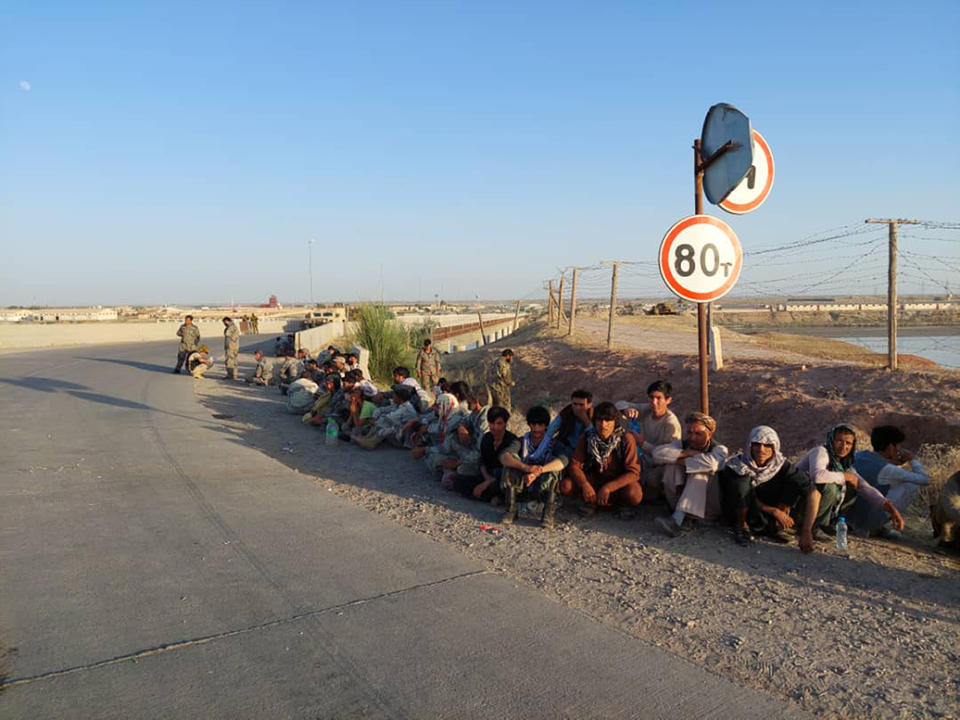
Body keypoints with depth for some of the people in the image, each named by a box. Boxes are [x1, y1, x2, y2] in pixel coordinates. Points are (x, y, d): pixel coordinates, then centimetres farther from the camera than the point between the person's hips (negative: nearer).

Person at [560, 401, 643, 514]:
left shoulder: (626, 439, -21)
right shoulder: (586, 437, -13)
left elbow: (633, 472, -22)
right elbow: (574, 465, -11)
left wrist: (608, 488, -32)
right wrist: (585, 484, -31)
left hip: (619, 480, -1)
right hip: (595, 478, 2)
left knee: (634, 495, -35)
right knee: (565, 485, -22)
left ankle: (593, 499, -12)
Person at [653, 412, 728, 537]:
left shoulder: (719, 449, -7)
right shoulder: (682, 444, 4)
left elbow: (711, 463, -34)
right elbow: (658, 452, -15)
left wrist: (681, 461, -22)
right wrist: (686, 453, -23)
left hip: (709, 507, -3)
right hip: (681, 498, 3)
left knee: (698, 475, -30)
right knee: (673, 465, -14)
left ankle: (677, 520, -41)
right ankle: (678, 511, -29)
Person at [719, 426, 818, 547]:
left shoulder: (780, 463, -14)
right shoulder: (737, 466, -20)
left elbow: (810, 490, -19)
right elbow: (746, 496, -17)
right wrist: (775, 511, -24)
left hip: (766, 518, 3)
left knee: (796, 483, -15)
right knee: (742, 482, -32)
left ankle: (773, 526, -5)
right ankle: (741, 526, -12)